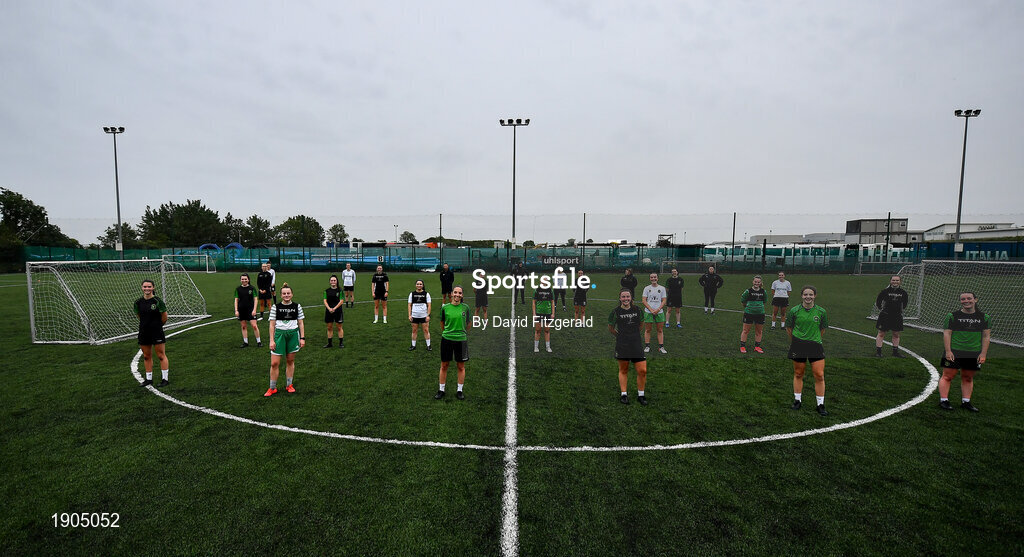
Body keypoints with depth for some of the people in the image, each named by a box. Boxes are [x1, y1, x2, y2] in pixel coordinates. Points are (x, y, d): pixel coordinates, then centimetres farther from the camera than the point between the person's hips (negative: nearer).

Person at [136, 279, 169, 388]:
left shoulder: (158, 301, -11)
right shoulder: (138, 302, 2)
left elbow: (164, 317, -3)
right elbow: (139, 316, 16)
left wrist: (156, 325, 9)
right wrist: (146, 324, 13)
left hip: (157, 332, -5)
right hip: (144, 332, 5)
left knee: (161, 356, 0)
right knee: (146, 356, 13)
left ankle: (165, 378, 7)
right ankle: (149, 379, 25)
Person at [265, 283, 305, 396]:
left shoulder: (297, 306, 2)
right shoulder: (275, 306, -1)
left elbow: (301, 323, 6)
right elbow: (272, 325, 1)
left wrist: (302, 338, 2)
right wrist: (271, 340, -4)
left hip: (293, 334, 1)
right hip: (279, 335, -1)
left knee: (290, 361, 10)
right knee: (274, 363, -3)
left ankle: (289, 385, 24)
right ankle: (272, 388, 12)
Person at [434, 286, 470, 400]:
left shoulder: (465, 308, -2)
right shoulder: (445, 307, -3)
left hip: (461, 340, 0)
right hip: (446, 339, 0)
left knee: (461, 367, 8)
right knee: (444, 366, 9)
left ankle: (459, 391, 21)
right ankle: (441, 390, 23)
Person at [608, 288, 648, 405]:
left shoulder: (637, 310, 8)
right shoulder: (616, 311, 0)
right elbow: (610, 328, 12)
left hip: (637, 344, 2)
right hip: (622, 345, -2)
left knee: (642, 371, -3)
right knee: (623, 370, 6)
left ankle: (640, 395, 14)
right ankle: (623, 395, 18)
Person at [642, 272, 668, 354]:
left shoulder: (662, 288, 6)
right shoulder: (647, 288, 3)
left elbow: (663, 301, 3)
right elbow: (644, 300, -2)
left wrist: (658, 309, -11)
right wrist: (651, 309, -12)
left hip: (659, 312, 1)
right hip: (648, 312, -1)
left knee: (660, 330, 4)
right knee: (647, 330, 3)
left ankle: (661, 347, 10)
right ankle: (647, 346, 11)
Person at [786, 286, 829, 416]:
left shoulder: (821, 312, 1)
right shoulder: (794, 311, -3)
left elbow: (823, 329, 14)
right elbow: (788, 328, 9)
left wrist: (814, 339, 14)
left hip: (815, 345, 1)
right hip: (798, 346, -1)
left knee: (819, 376, -2)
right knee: (798, 374, 8)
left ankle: (820, 405, 11)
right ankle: (797, 400, 22)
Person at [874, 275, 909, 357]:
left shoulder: (903, 292, 2)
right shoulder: (885, 291, -8)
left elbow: (905, 302, 19)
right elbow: (877, 302, 1)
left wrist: (901, 309, 12)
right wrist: (881, 309, -1)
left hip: (897, 316, 4)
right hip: (885, 316, -4)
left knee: (896, 334, 11)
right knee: (881, 334, -1)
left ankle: (895, 352, 23)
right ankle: (878, 351, 3)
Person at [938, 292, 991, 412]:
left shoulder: (984, 317, 8)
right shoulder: (952, 316, -1)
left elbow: (986, 336, 9)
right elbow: (947, 333, -3)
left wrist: (983, 353, 2)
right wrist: (948, 351, -10)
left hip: (974, 354, 3)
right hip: (954, 352, -3)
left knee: (968, 378, 11)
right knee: (947, 376, -3)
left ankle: (966, 402, 21)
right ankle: (943, 401, 2)